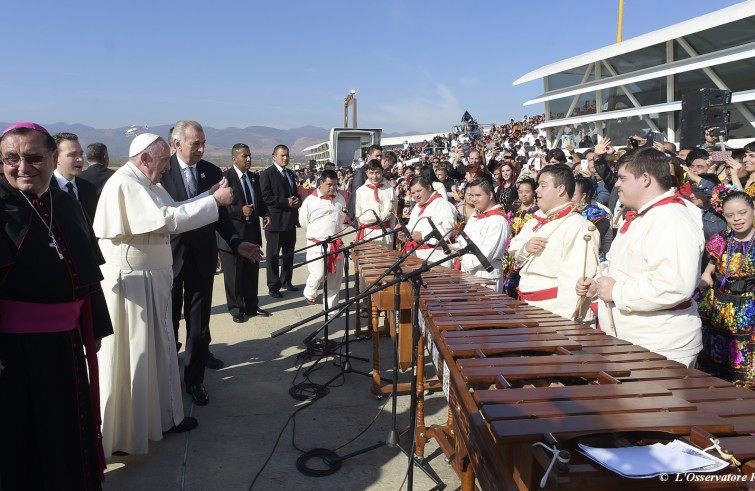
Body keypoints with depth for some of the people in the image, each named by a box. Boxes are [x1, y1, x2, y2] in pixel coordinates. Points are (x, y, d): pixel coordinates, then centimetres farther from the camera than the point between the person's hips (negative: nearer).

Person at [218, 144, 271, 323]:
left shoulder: (254, 177, 10)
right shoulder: (224, 177, -11)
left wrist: (265, 214, -1)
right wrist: (241, 211, -23)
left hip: (252, 232, 6)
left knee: (252, 273, 15)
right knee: (233, 275, 6)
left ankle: (252, 306, 27)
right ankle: (236, 309, 20)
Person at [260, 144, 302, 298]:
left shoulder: (290, 173, 14)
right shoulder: (266, 174, -10)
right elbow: (265, 197, -18)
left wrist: (298, 200, -1)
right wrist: (286, 202, -22)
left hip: (290, 220, 7)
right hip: (275, 221, -7)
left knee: (289, 254, 15)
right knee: (273, 255, 3)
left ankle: (286, 281, 28)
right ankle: (273, 286, 11)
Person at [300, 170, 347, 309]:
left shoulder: (340, 198, 5)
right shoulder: (310, 200, -8)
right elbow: (303, 222, 2)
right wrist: (319, 232, 10)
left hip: (336, 244, 4)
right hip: (316, 244, -4)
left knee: (335, 277, 7)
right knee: (318, 274, -10)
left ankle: (330, 306, 19)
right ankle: (309, 293, 22)